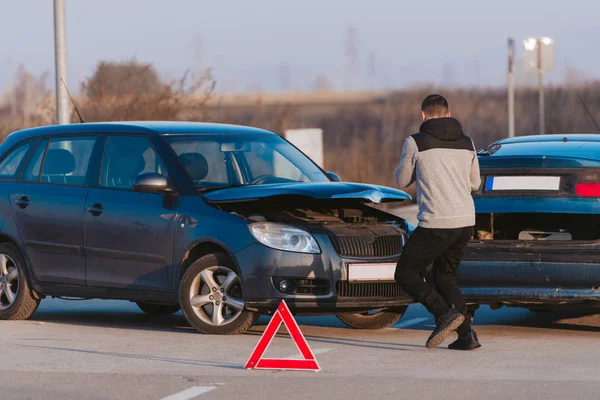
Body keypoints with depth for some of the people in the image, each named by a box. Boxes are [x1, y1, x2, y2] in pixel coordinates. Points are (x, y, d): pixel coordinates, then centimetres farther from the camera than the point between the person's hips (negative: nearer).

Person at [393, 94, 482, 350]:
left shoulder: (416, 143, -5)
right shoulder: (467, 143, 10)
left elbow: (402, 181, 7)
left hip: (436, 224, -6)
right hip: (466, 222, 6)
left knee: (406, 274, 6)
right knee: (444, 275, 20)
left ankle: (445, 313, -14)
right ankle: (466, 335, 8)